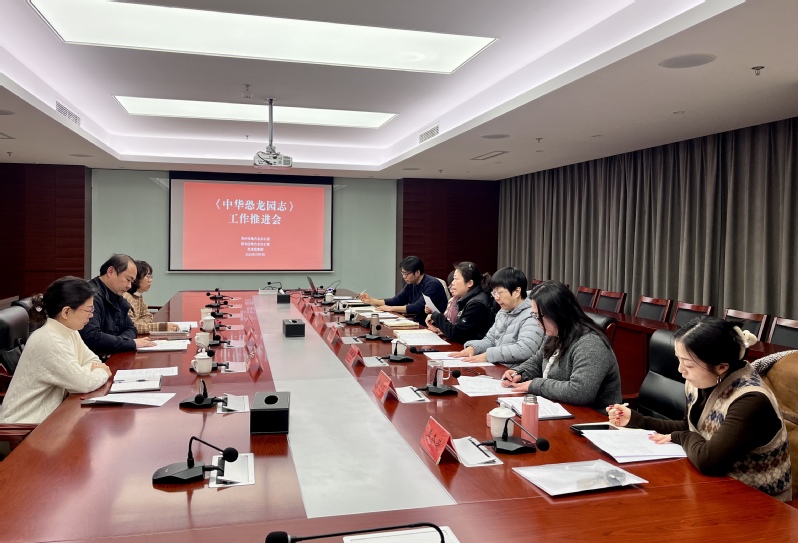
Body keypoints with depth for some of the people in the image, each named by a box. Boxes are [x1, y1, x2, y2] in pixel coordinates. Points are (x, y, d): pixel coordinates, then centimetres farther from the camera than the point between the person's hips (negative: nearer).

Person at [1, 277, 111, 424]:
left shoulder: (69, 332, 2)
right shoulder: (48, 341, -24)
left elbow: (94, 361, 8)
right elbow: (85, 383, -25)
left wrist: (94, 370, -13)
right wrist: (102, 372, -6)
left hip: (50, 413, 7)